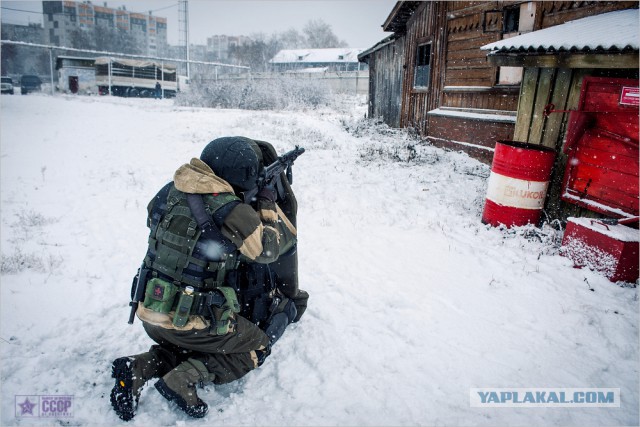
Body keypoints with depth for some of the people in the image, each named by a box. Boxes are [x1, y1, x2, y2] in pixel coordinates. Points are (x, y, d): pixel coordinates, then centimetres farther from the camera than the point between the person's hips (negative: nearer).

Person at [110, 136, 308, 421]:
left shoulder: (170, 191, -2)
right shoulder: (231, 212, -22)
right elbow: (270, 248, -11)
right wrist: (269, 202, 1)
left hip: (149, 315, 7)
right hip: (192, 323, -7)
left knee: (193, 346, 33)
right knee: (259, 345, 14)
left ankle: (141, 367, 8)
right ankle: (185, 378, -5)